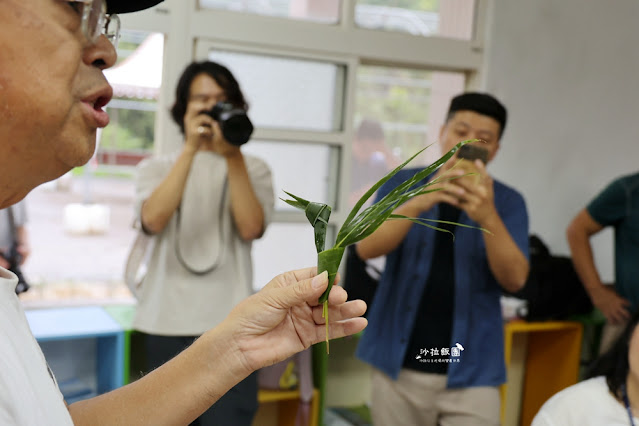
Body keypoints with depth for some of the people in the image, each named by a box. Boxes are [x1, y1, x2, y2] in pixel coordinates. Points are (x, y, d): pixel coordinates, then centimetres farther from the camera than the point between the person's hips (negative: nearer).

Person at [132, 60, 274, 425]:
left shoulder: (253, 169, 9)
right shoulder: (157, 167, 9)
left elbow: (250, 229, -8)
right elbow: (153, 220, -11)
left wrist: (233, 157, -12)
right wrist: (191, 149, -13)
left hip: (229, 322, -1)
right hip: (169, 322, 1)